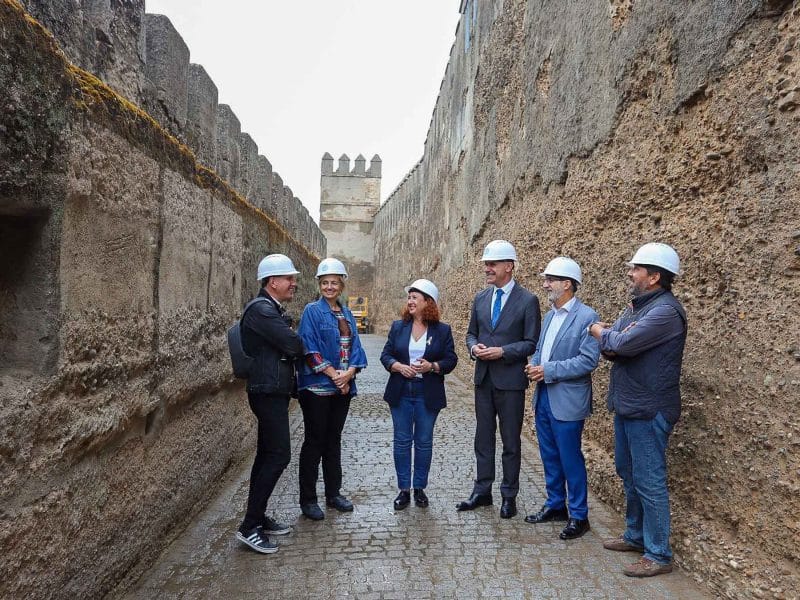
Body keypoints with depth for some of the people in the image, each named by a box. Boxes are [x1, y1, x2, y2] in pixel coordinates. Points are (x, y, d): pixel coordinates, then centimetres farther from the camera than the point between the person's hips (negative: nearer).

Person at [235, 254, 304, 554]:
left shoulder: (274, 310, 16)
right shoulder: (261, 310, -17)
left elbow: (289, 346, 15)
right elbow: (293, 345, -20)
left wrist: (296, 345, -5)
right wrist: (305, 344, 0)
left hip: (275, 392, 10)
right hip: (268, 392, -10)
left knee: (267, 455, 14)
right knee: (279, 455, -9)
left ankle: (258, 518, 25)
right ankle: (249, 527, -1)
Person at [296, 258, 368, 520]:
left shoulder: (347, 313, 11)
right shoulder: (312, 311, -6)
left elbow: (355, 346, 8)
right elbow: (310, 349, -14)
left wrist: (349, 372, -10)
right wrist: (334, 374, -17)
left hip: (343, 387, 6)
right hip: (317, 387, -5)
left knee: (334, 439, 15)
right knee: (314, 441, 3)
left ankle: (333, 493, 27)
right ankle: (308, 500, 15)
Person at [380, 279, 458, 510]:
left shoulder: (442, 330, -2)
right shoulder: (398, 326, 3)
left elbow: (451, 360, -1)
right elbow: (386, 355, 3)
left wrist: (432, 366, -19)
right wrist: (399, 367, -16)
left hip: (428, 395, -1)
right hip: (401, 393, 2)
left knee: (424, 442, 9)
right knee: (402, 441, 7)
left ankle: (420, 488, 25)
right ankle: (404, 489, 20)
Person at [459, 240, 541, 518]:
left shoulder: (527, 300, -8)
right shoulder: (481, 298, 8)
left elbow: (531, 343, -8)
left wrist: (502, 352, -20)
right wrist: (474, 347, -7)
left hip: (510, 380, -5)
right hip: (483, 378, 5)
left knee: (511, 440, 8)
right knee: (483, 437, 14)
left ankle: (509, 496, 23)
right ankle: (482, 491, 27)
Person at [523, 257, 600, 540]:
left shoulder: (586, 317, -14)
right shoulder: (549, 316, 12)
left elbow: (588, 360, -20)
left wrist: (548, 370, -20)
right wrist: (533, 365, -3)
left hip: (567, 402, -8)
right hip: (543, 397, 8)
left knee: (570, 459, 4)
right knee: (549, 457, 17)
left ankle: (579, 516, 20)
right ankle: (555, 505, 33)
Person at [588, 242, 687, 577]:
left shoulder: (665, 311, -18)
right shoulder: (637, 307, 12)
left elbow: (621, 345, -26)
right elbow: (607, 348, 10)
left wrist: (600, 332, -6)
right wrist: (613, 339, -13)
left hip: (648, 411, -9)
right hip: (626, 406, 10)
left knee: (649, 482, 1)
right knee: (628, 474, 19)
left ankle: (658, 555, 15)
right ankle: (636, 535, 35)